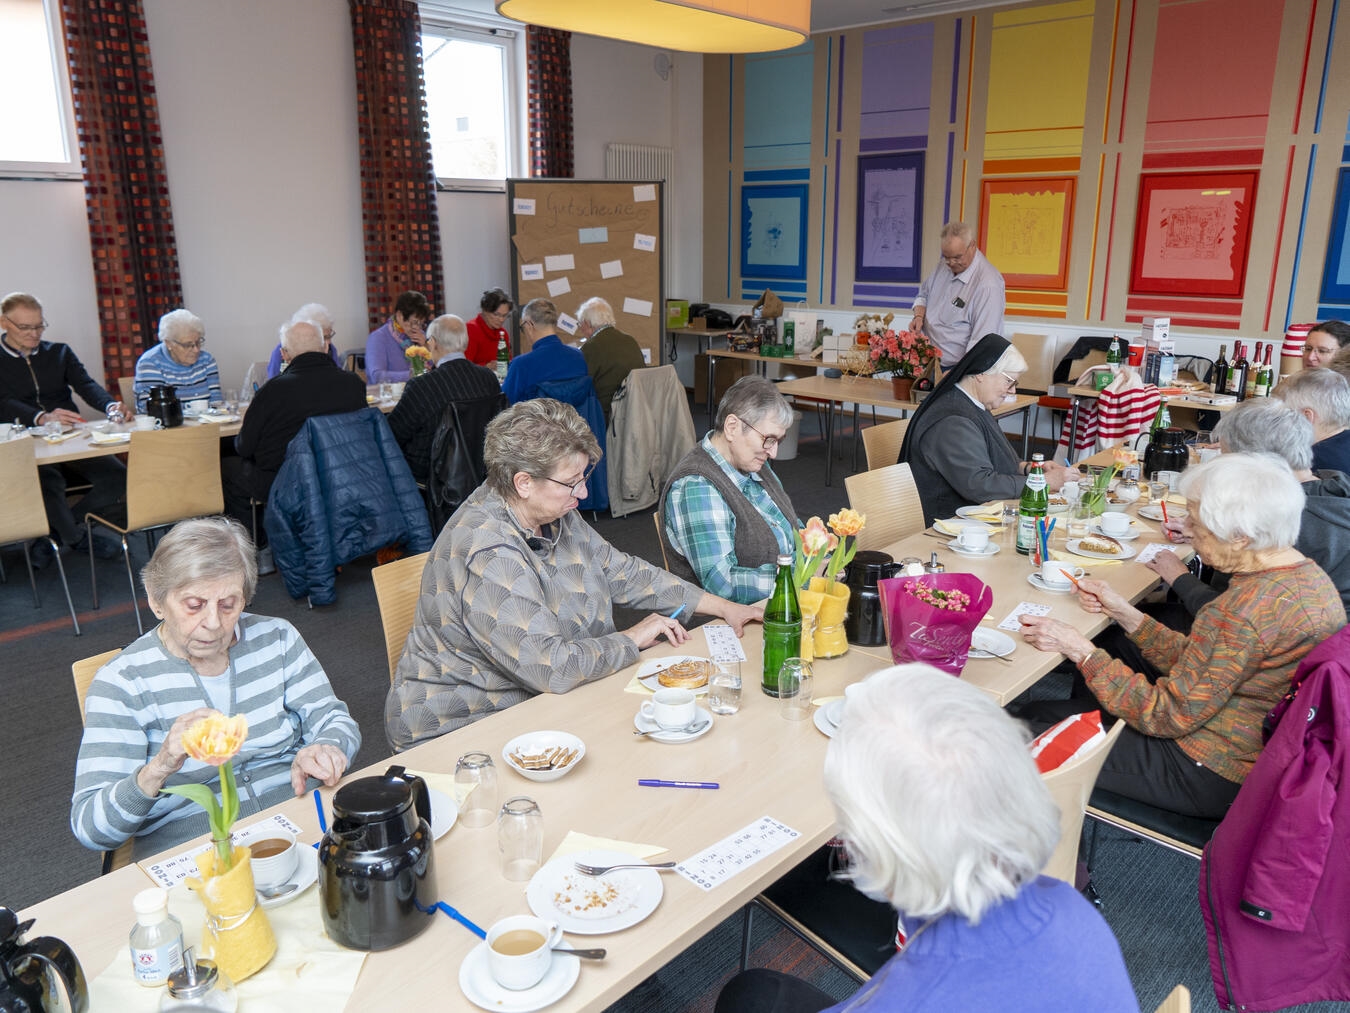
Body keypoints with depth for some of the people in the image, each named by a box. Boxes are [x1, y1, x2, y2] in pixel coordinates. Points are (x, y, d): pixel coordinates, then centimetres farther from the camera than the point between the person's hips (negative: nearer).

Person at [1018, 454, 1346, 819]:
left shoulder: (1250, 609, -31)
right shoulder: (1306, 573, 0)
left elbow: (1168, 715, -22)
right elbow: (1195, 662, 7)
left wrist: (1078, 649, -19)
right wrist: (1122, 611, 3)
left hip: (1212, 778, -9)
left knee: (1025, 722, 1)